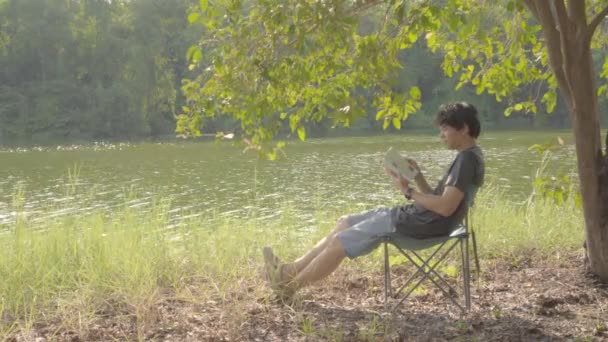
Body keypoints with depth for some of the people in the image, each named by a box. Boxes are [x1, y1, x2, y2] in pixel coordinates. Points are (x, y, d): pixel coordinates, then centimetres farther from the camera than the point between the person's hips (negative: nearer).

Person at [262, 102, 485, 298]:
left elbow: (445, 207, -27)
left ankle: (290, 285, 11)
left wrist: (408, 191, -19)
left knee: (339, 242, -4)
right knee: (344, 224, 15)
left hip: (424, 224, -10)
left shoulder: (468, 159, -17)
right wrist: (417, 176, 0)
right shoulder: (466, 158, 14)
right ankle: (292, 269, 18)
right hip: (418, 217, 10)